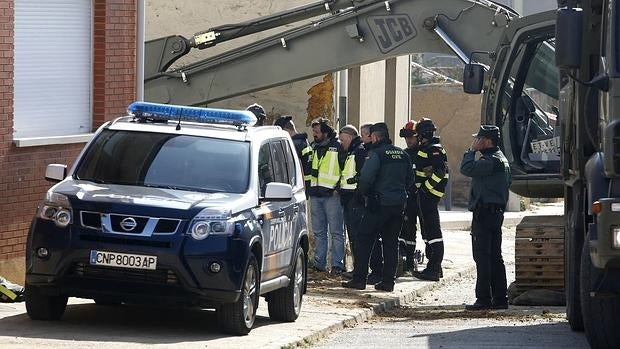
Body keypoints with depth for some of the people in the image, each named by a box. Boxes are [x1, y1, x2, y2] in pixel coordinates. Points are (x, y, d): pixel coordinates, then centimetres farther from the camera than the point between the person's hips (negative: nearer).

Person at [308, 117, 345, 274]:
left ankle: (337, 264, -3)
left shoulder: (338, 147, -4)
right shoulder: (313, 148, 15)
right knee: (319, 232, 9)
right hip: (315, 195, 6)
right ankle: (319, 263, 14)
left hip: (332, 195, -6)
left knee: (336, 231, -4)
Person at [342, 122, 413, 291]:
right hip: (398, 203, 6)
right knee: (391, 242, 11)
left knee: (365, 240, 1)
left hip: (379, 203, -6)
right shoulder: (402, 154, 10)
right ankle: (388, 281, 9)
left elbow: (366, 177, -20)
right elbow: (410, 179, 17)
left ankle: (359, 279, -1)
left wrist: (364, 192, -2)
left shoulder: (376, 153, -11)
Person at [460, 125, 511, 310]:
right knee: (495, 257, 11)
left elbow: (467, 169, -22)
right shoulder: (501, 159, 19)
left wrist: (472, 150, -9)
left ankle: (484, 299, -11)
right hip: (496, 211, 11)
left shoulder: (492, 160, -15)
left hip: (485, 212, -11)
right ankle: (500, 298, 13)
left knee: (482, 256, -9)